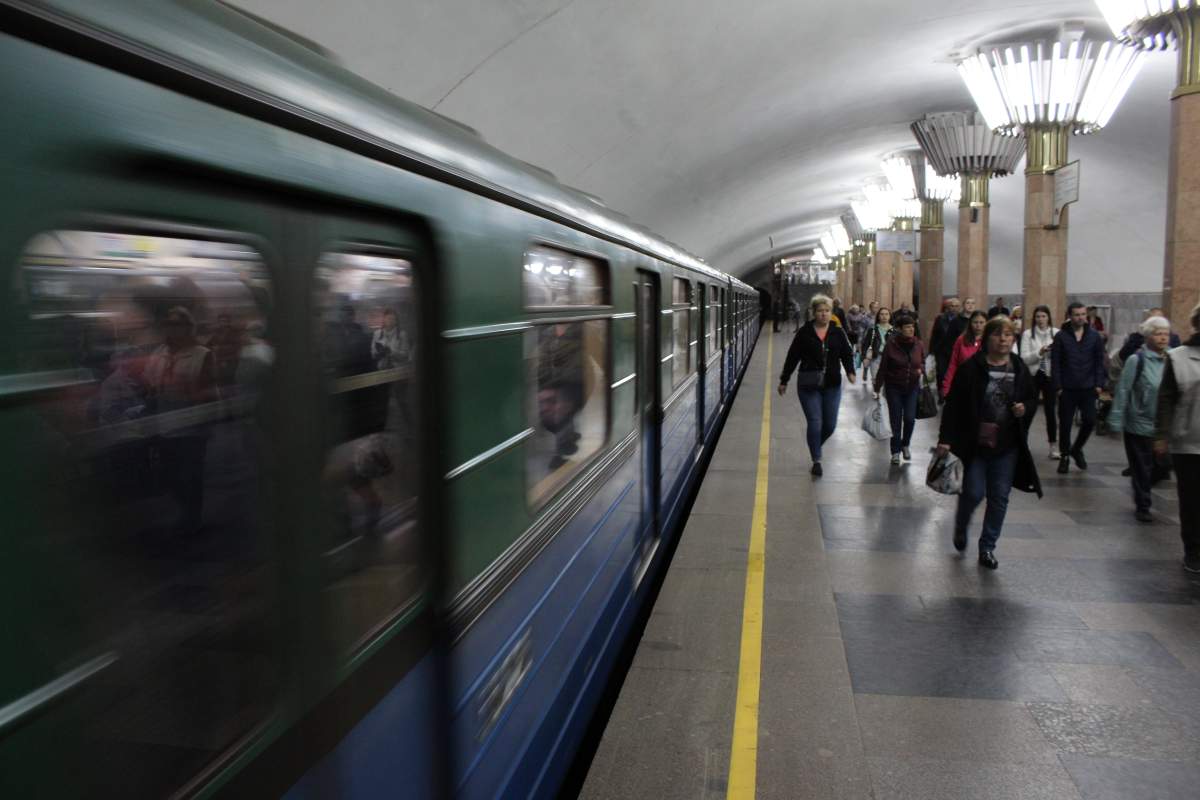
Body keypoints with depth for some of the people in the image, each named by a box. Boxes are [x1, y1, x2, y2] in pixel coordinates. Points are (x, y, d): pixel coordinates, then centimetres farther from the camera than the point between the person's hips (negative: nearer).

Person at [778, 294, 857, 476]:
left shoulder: (838, 332, 3)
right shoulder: (804, 333, -2)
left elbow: (847, 353, 5)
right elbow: (792, 357, 2)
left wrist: (850, 371, -14)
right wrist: (784, 381, 5)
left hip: (832, 385, 3)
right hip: (808, 385, -2)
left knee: (830, 425, 8)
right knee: (815, 423, -6)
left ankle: (815, 446, 37)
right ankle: (816, 460, 6)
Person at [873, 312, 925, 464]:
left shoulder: (918, 344, -3)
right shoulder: (891, 344, -12)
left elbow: (923, 362, 13)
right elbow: (883, 367, -8)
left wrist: (921, 370, -10)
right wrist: (877, 388, -7)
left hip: (912, 387, 2)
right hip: (894, 387, -2)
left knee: (910, 418, -4)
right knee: (896, 420, 3)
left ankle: (905, 445, 24)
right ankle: (896, 451, 18)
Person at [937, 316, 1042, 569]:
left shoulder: (1019, 369, 3)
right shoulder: (971, 368, -10)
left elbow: (1030, 397, 19)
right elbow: (953, 404, -9)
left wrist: (1024, 408, -5)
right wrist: (945, 439, -13)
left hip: (1007, 445, 4)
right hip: (975, 443, -3)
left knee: (999, 497, 6)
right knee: (973, 493, -2)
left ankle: (987, 547, 21)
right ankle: (960, 527, 30)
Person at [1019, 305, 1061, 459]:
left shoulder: (1057, 333, 0)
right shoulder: (1028, 334, 0)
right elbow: (1024, 358, -6)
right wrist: (1039, 353, -20)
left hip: (1051, 376, 1)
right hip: (1033, 375, 0)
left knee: (1051, 410, 5)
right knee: (1029, 410, 2)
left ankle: (1053, 446, 14)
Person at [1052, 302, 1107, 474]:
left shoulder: (1094, 336, 3)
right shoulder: (1061, 336, -2)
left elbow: (1100, 361, 5)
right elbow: (1055, 363, -3)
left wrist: (1099, 384, -3)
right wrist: (1057, 386, -8)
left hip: (1088, 388, 2)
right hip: (1067, 389, -1)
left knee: (1089, 421, -2)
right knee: (1065, 424, 5)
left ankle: (1077, 449, 24)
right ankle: (1064, 456, 19)